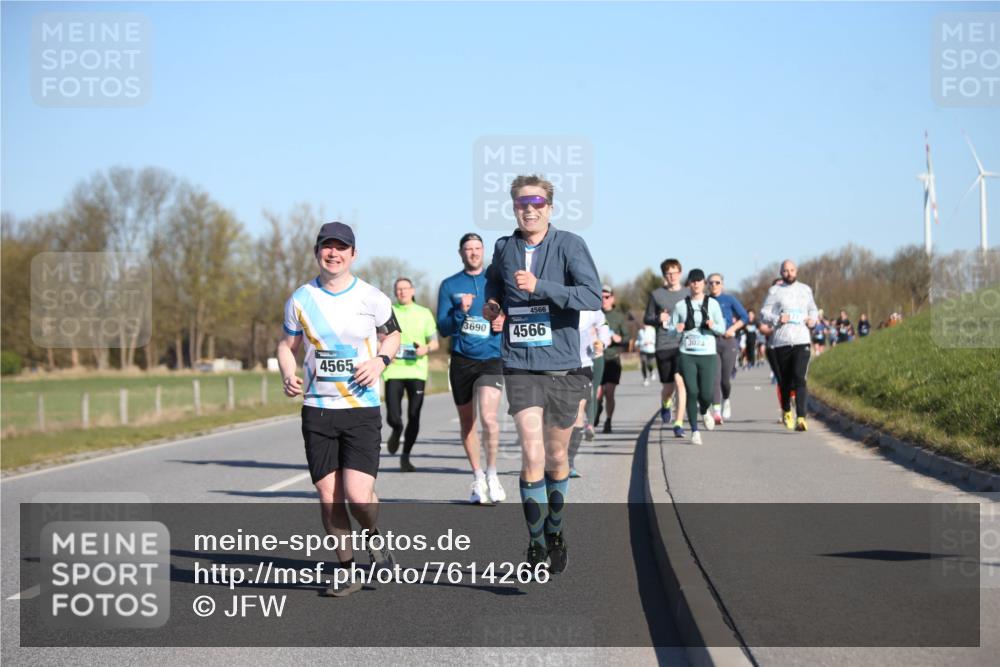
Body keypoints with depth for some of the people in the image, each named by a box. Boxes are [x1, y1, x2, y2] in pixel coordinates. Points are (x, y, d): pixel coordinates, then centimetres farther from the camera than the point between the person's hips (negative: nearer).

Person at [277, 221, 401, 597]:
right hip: (317, 410, 2)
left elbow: (392, 334, 15)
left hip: (362, 409, -2)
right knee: (328, 496, 1)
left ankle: (374, 537, 19)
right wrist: (287, 375, -6)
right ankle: (348, 570, 17)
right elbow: (287, 344, 14)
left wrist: (381, 360, -6)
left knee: (358, 493, -14)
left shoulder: (371, 298, 0)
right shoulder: (301, 299, 2)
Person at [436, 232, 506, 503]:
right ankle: (478, 477, 26)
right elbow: (443, 329, -1)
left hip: (491, 357, -2)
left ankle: (492, 473, 0)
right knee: (467, 421, 10)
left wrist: (505, 322, -8)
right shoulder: (449, 285, 5)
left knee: (488, 416, -19)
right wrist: (460, 312, -20)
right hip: (461, 360, 2)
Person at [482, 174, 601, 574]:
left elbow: (593, 296, -18)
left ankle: (554, 535, 34)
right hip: (520, 366, 1)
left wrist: (539, 286, -25)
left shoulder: (569, 245, -5)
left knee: (557, 457, 13)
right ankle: (536, 544, -4)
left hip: (562, 366, -1)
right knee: (532, 455, -13)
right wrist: (492, 305, 9)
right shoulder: (503, 249, 7)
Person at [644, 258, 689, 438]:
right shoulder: (656, 294, 4)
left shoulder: (688, 294, 7)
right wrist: (658, 319, -12)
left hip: (684, 344, 0)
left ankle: (679, 423, -12)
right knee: (668, 386, 8)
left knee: (680, 382, -14)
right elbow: (647, 319, 9)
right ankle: (665, 405, 43)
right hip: (663, 346, 0)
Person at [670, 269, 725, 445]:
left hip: (707, 354, 0)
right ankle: (694, 431, 4)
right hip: (687, 355, 0)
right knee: (692, 392, -8)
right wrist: (677, 329, -13)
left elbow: (722, 329, 6)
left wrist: (713, 326, -15)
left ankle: (704, 411, 32)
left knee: (706, 394, -5)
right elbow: (670, 328, 9)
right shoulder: (681, 305, 6)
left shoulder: (712, 303, 6)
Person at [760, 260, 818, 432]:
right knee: (785, 381, 9)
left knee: (799, 378, -16)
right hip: (781, 342, 0)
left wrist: (813, 319, 6)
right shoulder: (775, 291, 4)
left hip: (802, 341, 0)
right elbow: (763, 314, 2)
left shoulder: (805, 289, 14)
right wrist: (777, 319, -17)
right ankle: (786, 411, 35)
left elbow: (812, 309, 28)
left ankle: (801, 418, -24)